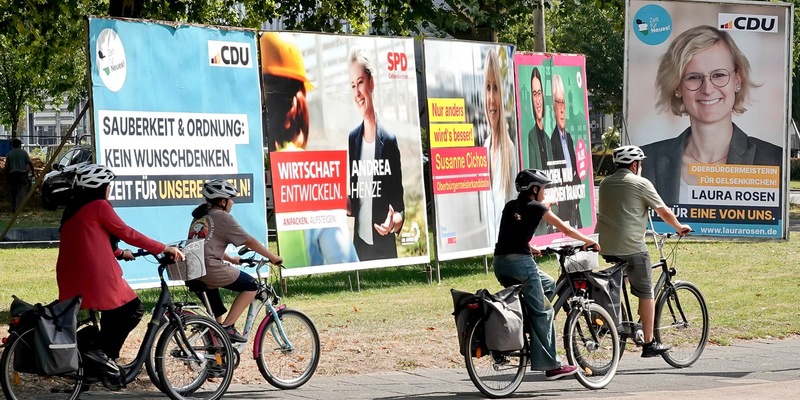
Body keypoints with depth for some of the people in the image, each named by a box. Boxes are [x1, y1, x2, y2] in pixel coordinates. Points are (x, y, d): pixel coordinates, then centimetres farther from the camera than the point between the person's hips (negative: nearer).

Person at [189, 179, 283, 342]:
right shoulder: (222, 218, -2)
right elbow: (250, 241, -3)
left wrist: (231, 259, 42)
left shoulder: (199, 217, 21)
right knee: (251, 286, 3)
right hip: (211, 269, -8)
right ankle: (228, 327, -4)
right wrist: (273, 258, 4)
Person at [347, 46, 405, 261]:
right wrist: (347, 205, -6)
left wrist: (397, 220, -20)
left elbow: (399, 197, -1)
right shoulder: (352, 139, 6)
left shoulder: (389, 140, -5)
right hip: (359, 243, 4)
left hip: (385, 245, -4)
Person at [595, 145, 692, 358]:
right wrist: (680, 228, 16)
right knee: (646, 293, 3)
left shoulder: (605, 183, 14)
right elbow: (664, 212, 0)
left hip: (606, 246, 6)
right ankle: (649, 344, 4)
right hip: (631, 246, -6)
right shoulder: (640, 183, -3)